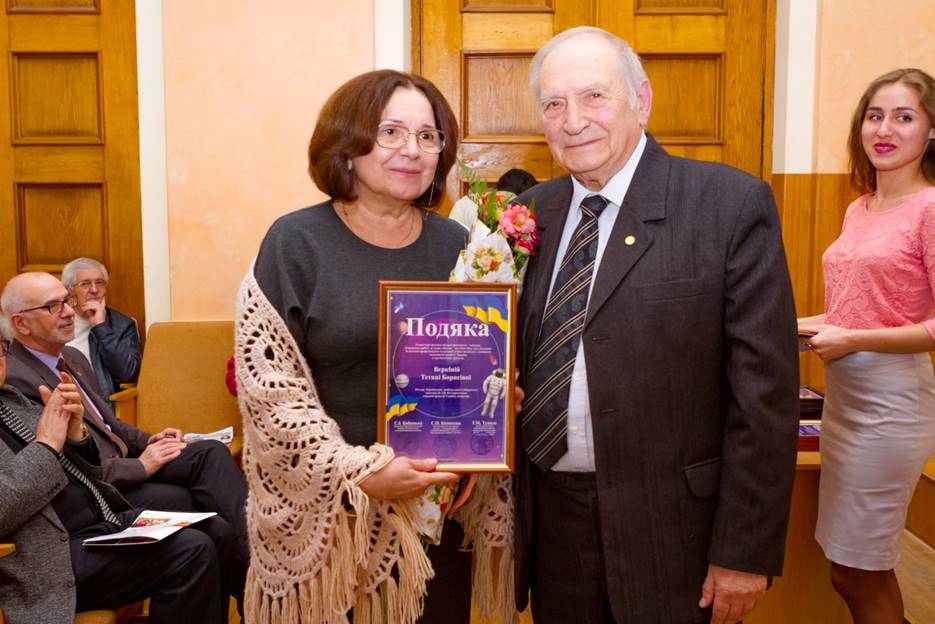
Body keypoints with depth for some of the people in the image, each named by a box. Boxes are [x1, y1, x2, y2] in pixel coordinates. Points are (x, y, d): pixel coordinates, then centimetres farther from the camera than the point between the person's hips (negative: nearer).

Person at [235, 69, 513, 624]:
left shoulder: (456, 245, 5)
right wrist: (358, 472, -18)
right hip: (326, 515, -3)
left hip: (442, 510, 4)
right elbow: (269, 387, -10)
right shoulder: (296, 241, -6)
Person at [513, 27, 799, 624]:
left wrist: (744, 552, -12)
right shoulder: (531, 211, 4)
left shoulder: (732, 203, -11)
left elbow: (765, 391, -12)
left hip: (671, 528, -4)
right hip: (548, 520, 4)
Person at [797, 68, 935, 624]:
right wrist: (804, 325, 7)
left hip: (890, 398, -7)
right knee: (859, 572, 16)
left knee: (858, 574, 4)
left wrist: (851, 340, -18)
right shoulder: (858, 209, 12)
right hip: (843, 392, 7)